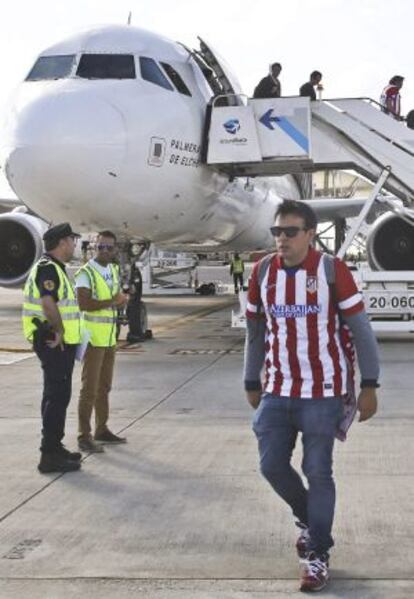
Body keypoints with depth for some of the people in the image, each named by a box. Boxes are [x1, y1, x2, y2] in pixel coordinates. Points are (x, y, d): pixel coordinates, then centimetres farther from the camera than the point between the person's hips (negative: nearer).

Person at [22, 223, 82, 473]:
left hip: (63, 342, 11)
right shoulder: (47, 268, -16)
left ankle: (55, 447, 27)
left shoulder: (56, 268, 17)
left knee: (57, 395, 17)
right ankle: (50, 456, -7)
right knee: (58, 396, -9)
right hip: (55, 344, -11)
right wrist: (59, 332, -18)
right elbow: (48, 303, -28)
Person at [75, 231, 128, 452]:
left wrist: (121, 299, -1)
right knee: (89, 388, -6)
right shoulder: (86, 272, -13)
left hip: (109, 337, 8)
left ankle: (102, 430, 24)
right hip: (93, 337, -8)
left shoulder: (113, 271, 12)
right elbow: (83, 304, -23)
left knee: (104, 386, 14)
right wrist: (111, 302, -20)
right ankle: (84, 436, -2)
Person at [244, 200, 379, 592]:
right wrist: (252, 383, 15)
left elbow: (360, 330, -6)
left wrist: (369, 386, -8)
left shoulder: (332, 271, -11)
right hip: (277, 391, 4)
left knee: (317, 472, 1)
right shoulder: (262, 273, 1)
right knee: (272, 465, 7)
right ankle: (308, 518, 35)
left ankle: (317, 555, 16)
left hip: (323, 392, -4)